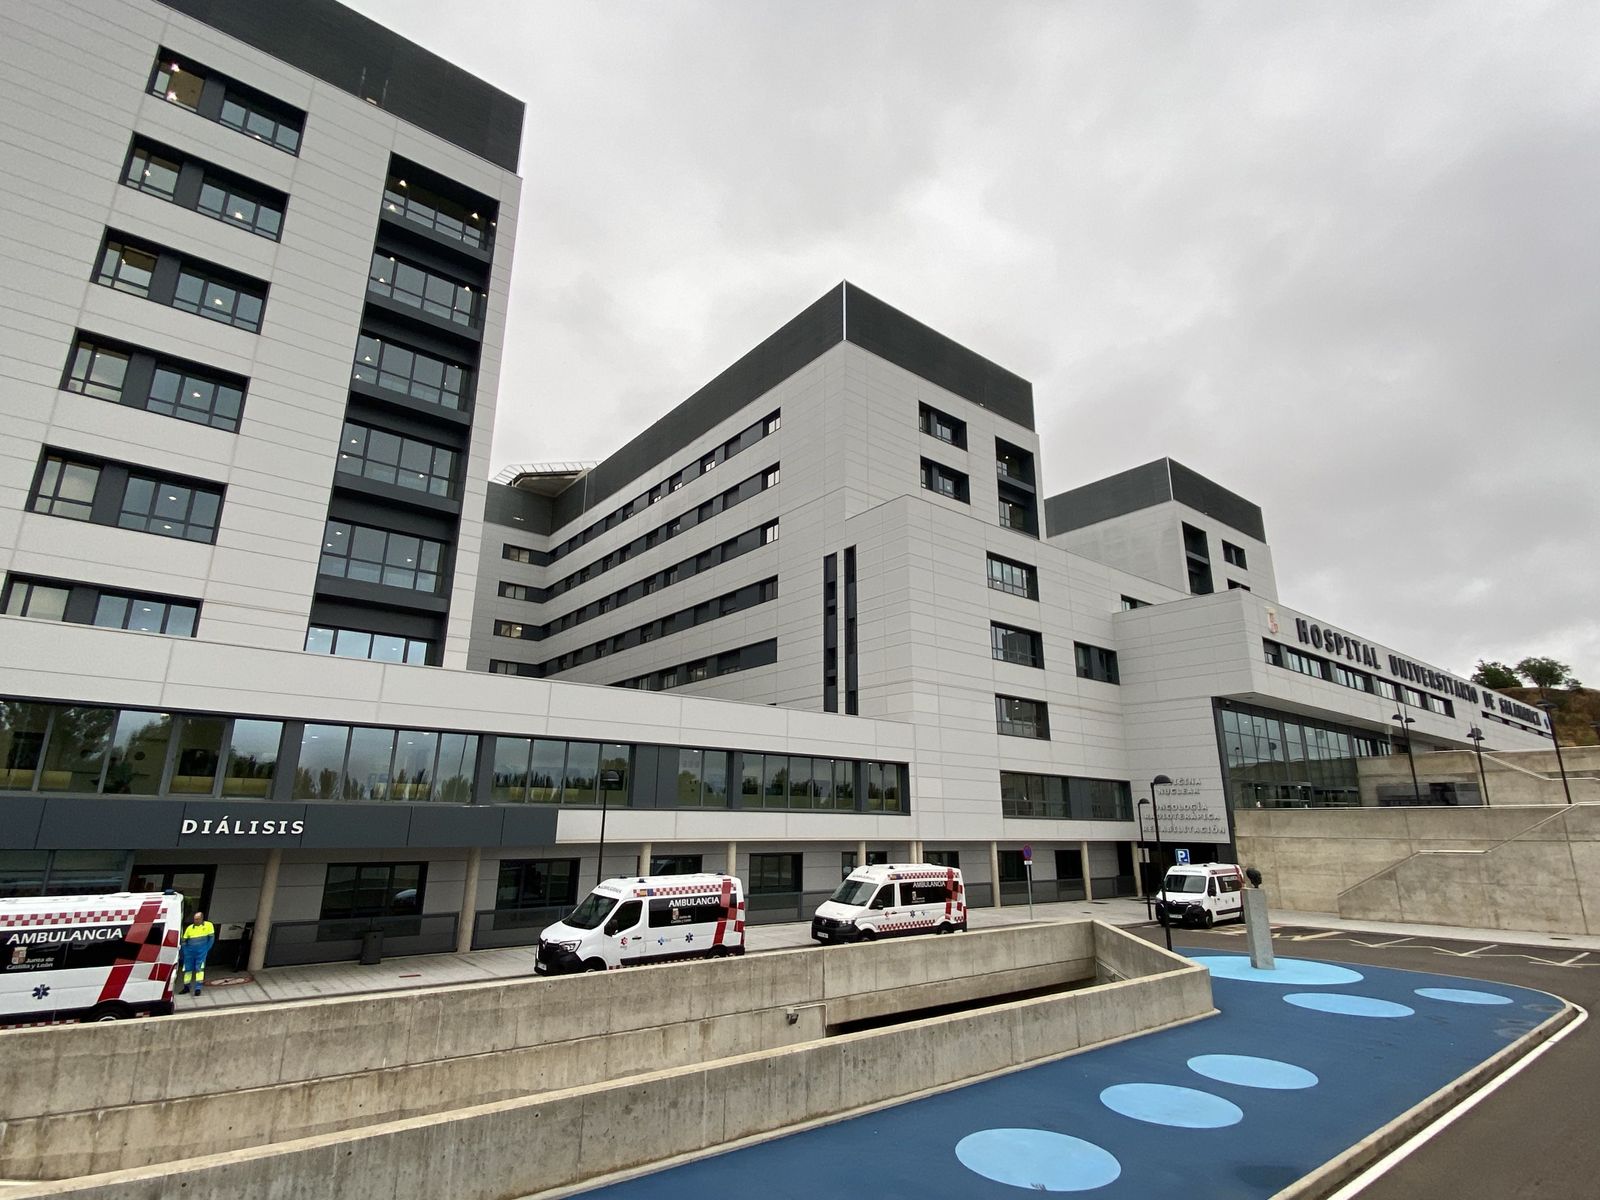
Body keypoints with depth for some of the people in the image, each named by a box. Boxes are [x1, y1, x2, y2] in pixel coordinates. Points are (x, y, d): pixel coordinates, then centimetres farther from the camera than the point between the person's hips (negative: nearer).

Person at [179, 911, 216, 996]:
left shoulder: (208, 925, 2)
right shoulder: (190, 927, 9)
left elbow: (211, 938, 2)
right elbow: (184, 940, 15)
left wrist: (207, 950, -4)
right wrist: (182, 951, 8)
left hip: (201, 951, -3)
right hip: (190, 951, 3)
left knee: (199, 968, -9)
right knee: (187, 968, 9)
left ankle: (198, 988, -6)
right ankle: (186, 987, 26)